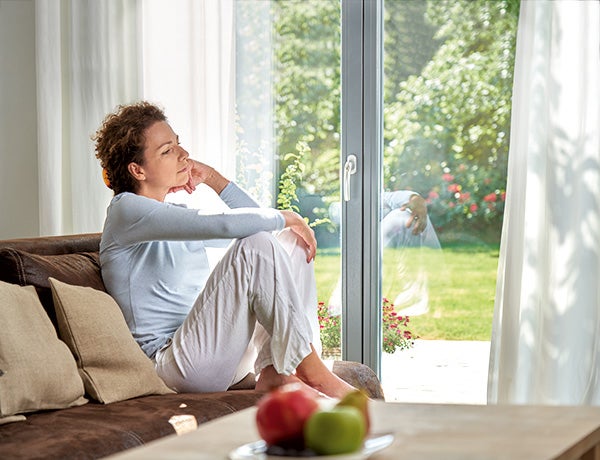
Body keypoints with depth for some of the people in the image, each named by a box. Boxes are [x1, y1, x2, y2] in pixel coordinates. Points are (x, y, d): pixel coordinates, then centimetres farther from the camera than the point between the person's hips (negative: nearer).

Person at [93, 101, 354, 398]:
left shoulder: (178, 213, 21)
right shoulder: (127, 210, -8)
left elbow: (254, 218, 27)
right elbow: (225, 224, -21)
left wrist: (212, 178, 15)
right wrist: (287, 218, -6)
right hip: (174, 361, -10)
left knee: (293, 241, 5)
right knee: (256, 245, -24)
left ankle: (274, 371, -12)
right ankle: (311, 371, -18)